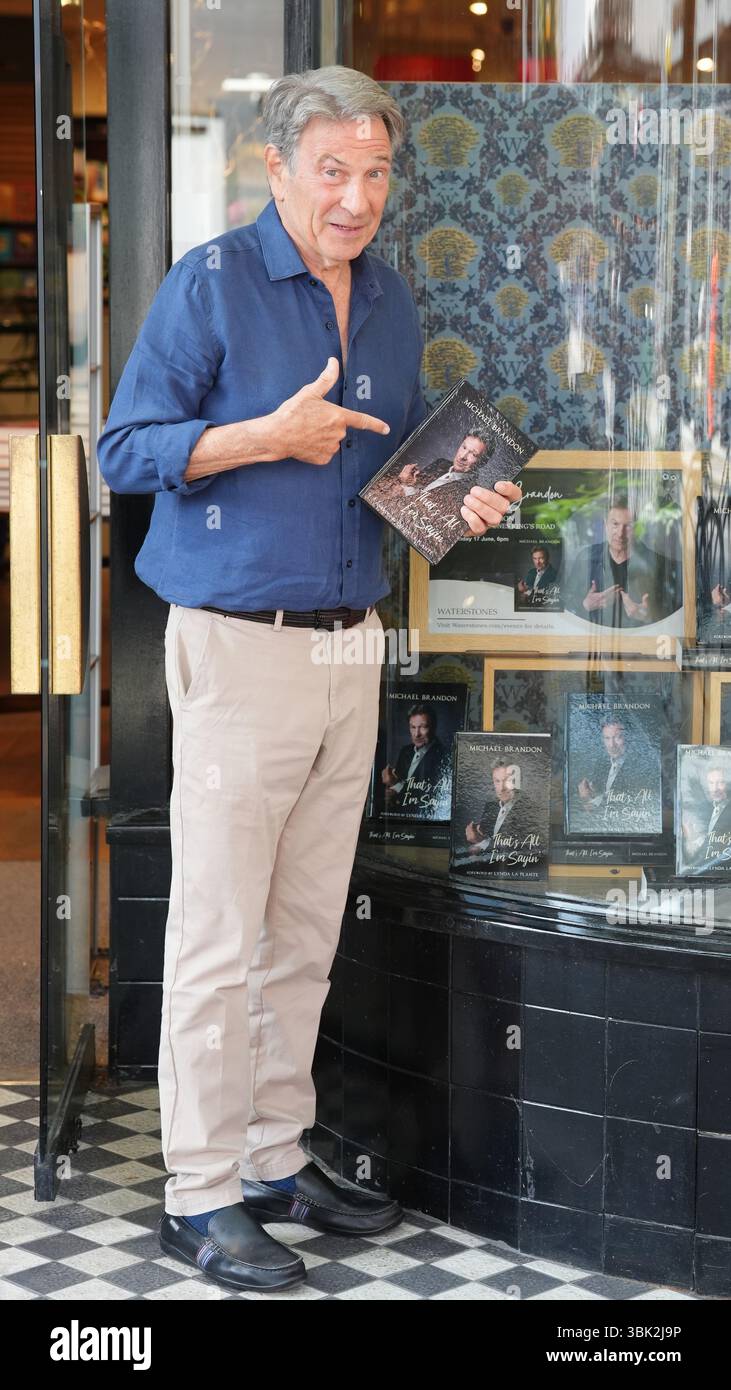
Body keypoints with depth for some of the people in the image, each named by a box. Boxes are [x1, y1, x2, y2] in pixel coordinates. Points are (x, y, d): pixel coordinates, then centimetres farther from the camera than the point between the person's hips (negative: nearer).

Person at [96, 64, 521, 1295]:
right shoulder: (210, 285, -6)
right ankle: (201, 1195, 8)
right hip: (240, 646, -6)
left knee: (307, 931, 12)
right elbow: (127, 452, -8)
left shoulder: (391, 301, 14)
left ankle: (277, 1157, 25)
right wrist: (270, 434, -18)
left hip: (350, 642, 7)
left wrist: (460, 502, 4)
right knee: (220, 938, -3)